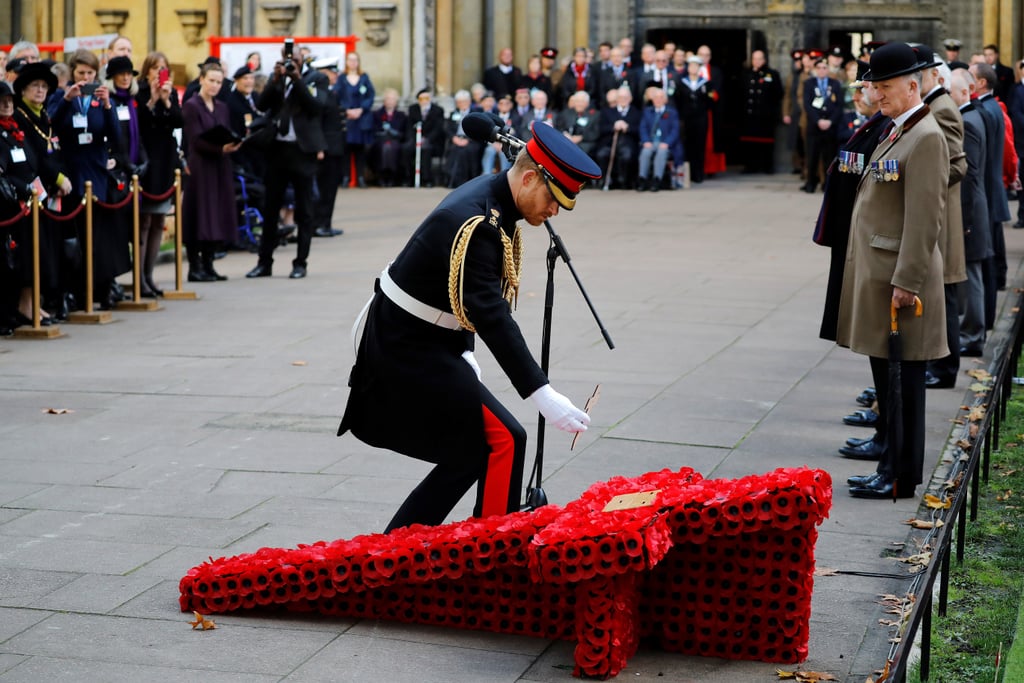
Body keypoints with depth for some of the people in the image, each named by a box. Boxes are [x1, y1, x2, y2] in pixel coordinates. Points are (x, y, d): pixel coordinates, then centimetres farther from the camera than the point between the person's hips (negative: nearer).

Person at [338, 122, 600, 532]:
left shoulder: (489, 196, 4)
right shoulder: (476, 223, -26)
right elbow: (491, 316, -33)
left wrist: (463, 352, 9)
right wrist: (542, 395, -35)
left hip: (424, 344, 10)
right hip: (408, 349, -10)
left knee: (470, 452, 12)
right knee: (503, 441, -12)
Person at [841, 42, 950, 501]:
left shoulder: (926, 138, -15)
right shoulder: (895, 132, 15)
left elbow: (925, 218, -20)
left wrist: (905, 283, -21)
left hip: (900, 277, -10)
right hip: (877, 274, 10)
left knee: (901, 384, -1)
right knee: (886, 380, 15)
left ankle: (901, 478, 7)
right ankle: (891, 467, 24)